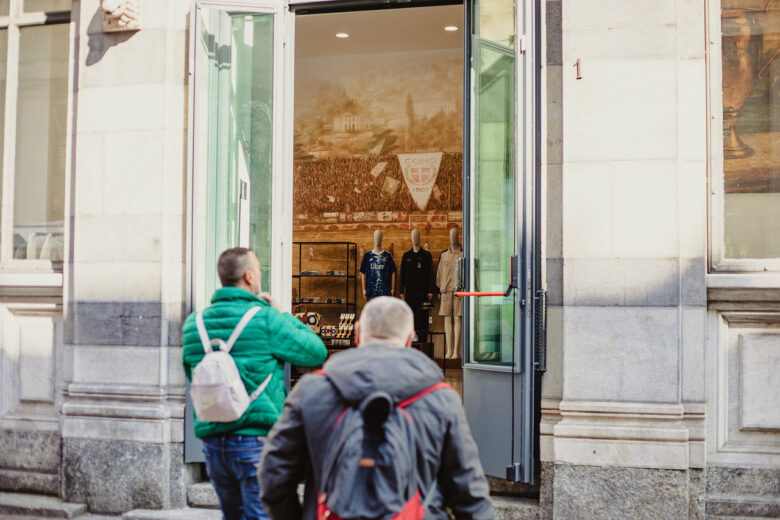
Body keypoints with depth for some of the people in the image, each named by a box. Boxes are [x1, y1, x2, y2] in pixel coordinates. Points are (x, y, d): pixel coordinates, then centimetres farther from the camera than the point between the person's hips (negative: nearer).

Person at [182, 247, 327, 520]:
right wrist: (282, 314, 9)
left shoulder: (193, 324, 6)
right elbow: (317, 352, -2)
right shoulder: (266, 319, -11)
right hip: (256, 438, -6)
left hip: (212, 443, 6)